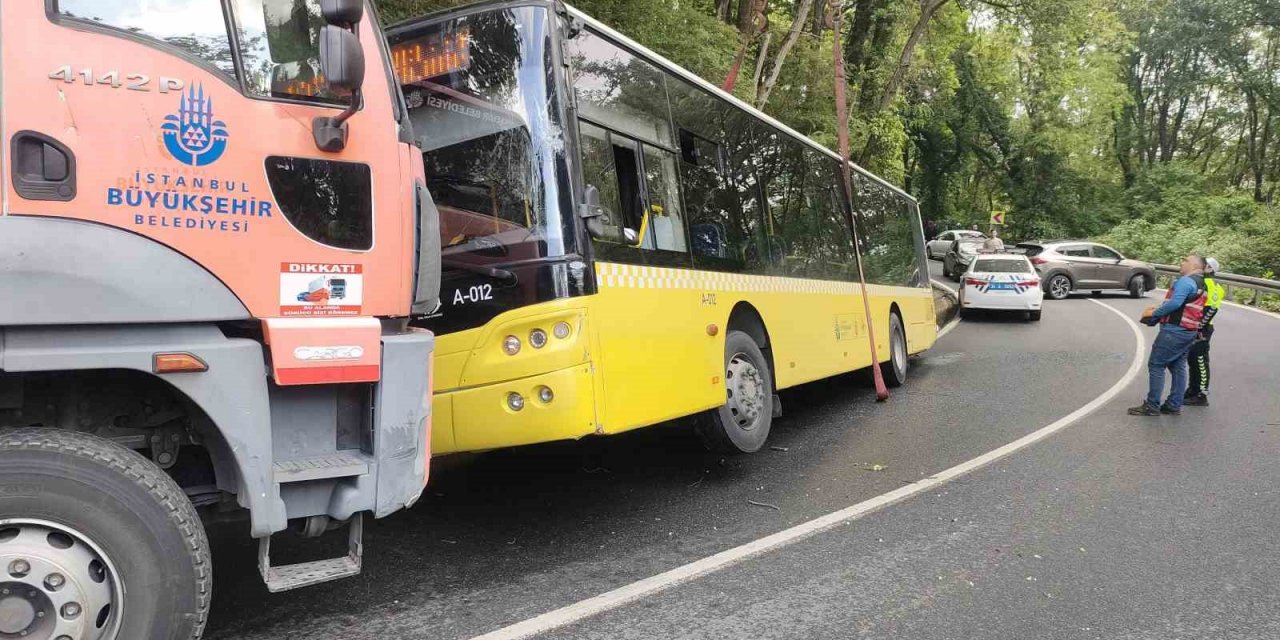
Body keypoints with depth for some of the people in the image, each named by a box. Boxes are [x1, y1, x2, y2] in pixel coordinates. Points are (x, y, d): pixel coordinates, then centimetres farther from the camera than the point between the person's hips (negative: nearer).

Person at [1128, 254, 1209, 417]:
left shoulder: (1186, 281, -14)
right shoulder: (1200, 284, 18)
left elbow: (1175, 303, -27)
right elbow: (1185, 306, 16)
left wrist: (1155, 313, -16)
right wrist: (1159, 310, 9)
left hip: (1174, 330, -10)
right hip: (1189, 331, 10)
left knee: (1156, 365, -6)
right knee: (1178, 367, 13)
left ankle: (1152, 406, -4)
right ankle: (1174, 405, 16)